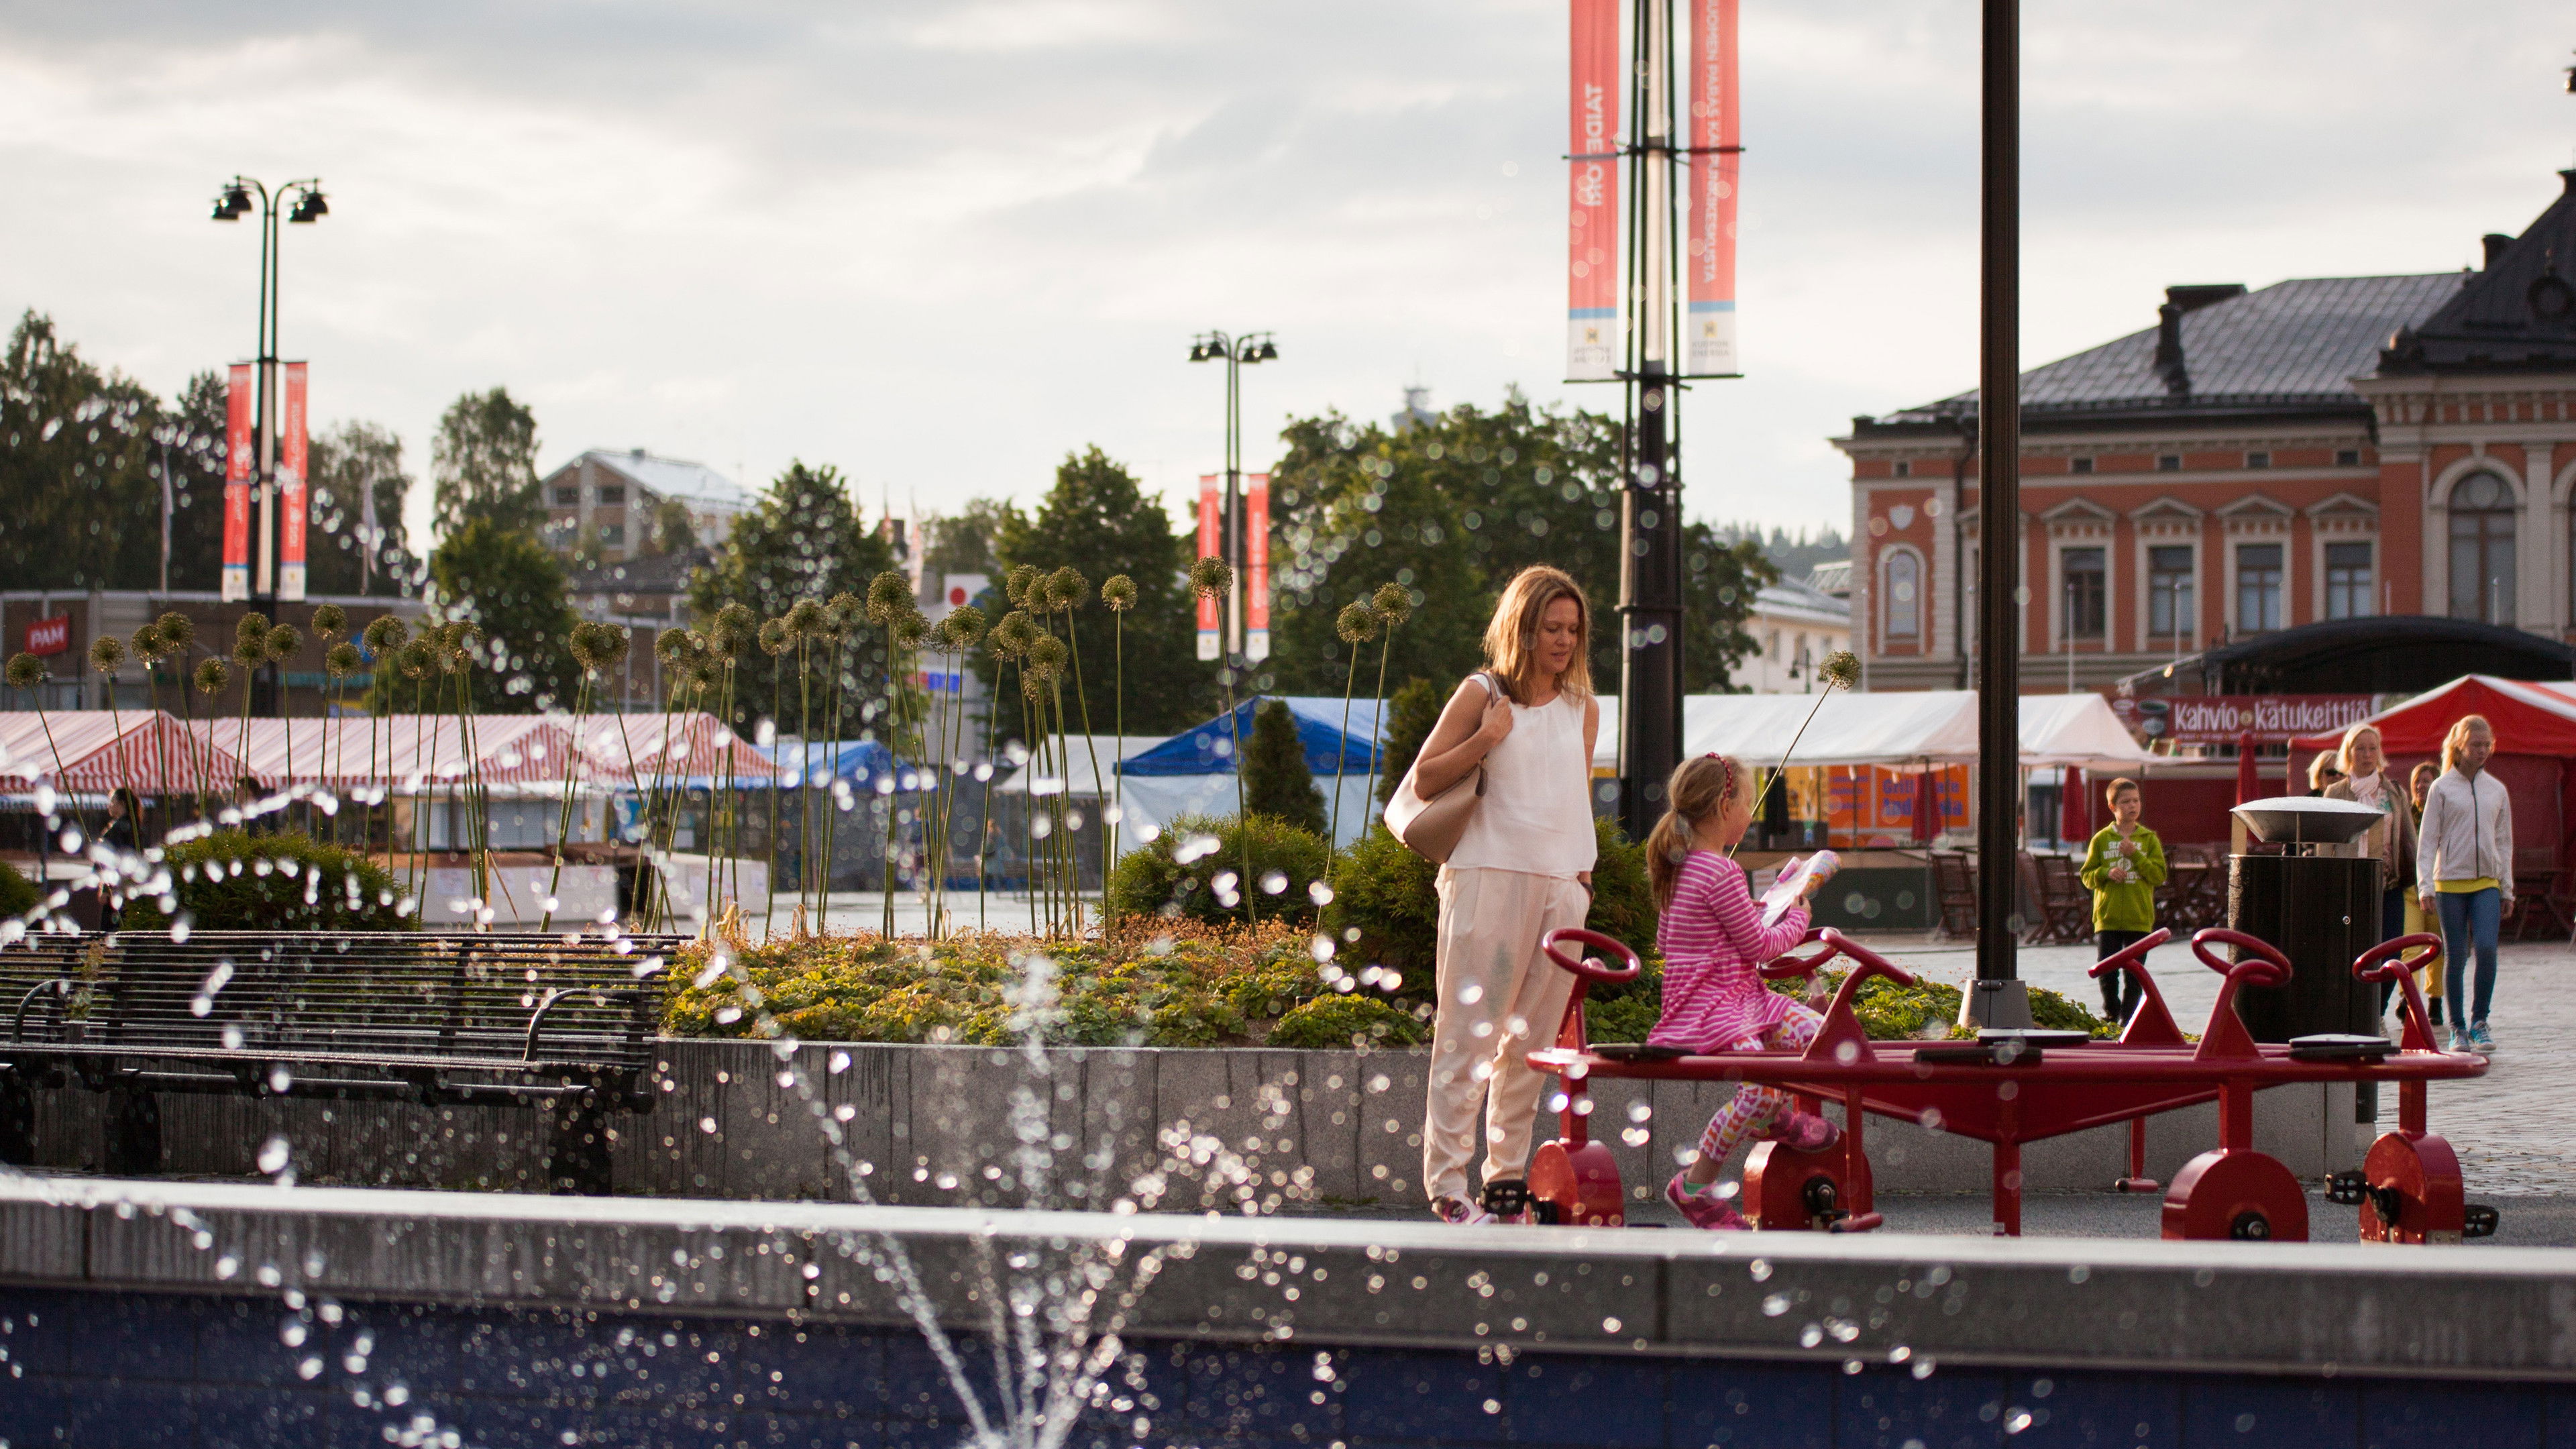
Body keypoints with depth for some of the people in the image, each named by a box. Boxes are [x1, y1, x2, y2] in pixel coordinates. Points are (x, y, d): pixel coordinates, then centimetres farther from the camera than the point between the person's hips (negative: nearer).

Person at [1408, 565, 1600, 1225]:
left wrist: (1583, 869, 15)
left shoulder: (1582, 710, 14)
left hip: (1562, 885, 5)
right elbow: (1423, 780, 0)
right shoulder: (1482, 694, 1)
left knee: (1532, 1039, 6)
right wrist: (1484, 740, -12)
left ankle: (1508, 1171, 13)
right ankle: (1446, 1181, -7)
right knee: (1469, 1034, -7)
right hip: (1489, 878, -5)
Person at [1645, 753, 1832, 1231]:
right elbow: (1761, 946, -10)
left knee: (1816, 1031, 0)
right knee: (1763, 1082, -27)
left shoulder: (1681, 868, 15)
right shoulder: (1721, 874, -16)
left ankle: (1779, 1117, 22)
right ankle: (1695, 1183, -18)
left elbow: (1664, 940, 26)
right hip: (1711, 1008, -10)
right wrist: (1796, 919, 11)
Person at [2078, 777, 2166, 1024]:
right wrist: (2106, 873, -14)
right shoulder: (2102, 839, 5)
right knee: (2106, 971, -2)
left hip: (2139, 919, 0)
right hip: (2107, 918, 0)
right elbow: (2087, 876, 6)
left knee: (2134, 975, 1)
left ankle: (2128, 1019, 9)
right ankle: (2111, 1014, 18)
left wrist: (2135, 855, -13)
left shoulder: (2149, 839, 5)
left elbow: (2159, 875, -2)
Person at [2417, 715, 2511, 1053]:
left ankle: (2479, 1021, -4)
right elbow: (2427, 839, -1)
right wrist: (2425, 886, -9)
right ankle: (2458, 1028, 9)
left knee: (2486, 948, -15)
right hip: (2450, 883, -2)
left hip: (2486, 883, 2)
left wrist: (2507, 889, 13)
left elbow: (2504, 842, 16)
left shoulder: (2497, 790, 10)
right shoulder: (2442, 788, 1)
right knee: (2455, 956, 0)